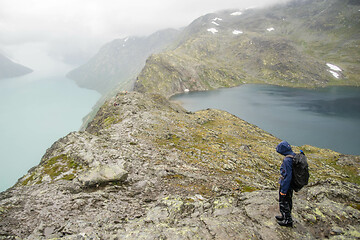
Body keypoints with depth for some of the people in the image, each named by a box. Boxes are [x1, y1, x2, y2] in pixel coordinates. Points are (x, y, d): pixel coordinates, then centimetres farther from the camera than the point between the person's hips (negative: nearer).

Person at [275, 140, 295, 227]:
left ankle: (288, 221, 20)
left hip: (286, 184, -9)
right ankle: (285, 216, 40)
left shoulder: (287, 160, -31)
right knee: (288, 201, 23)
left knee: (283, 203, 8)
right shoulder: (294, 156, -1)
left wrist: (283, 190, -21)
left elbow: (287, 176, -29)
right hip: (291, 184, 9)